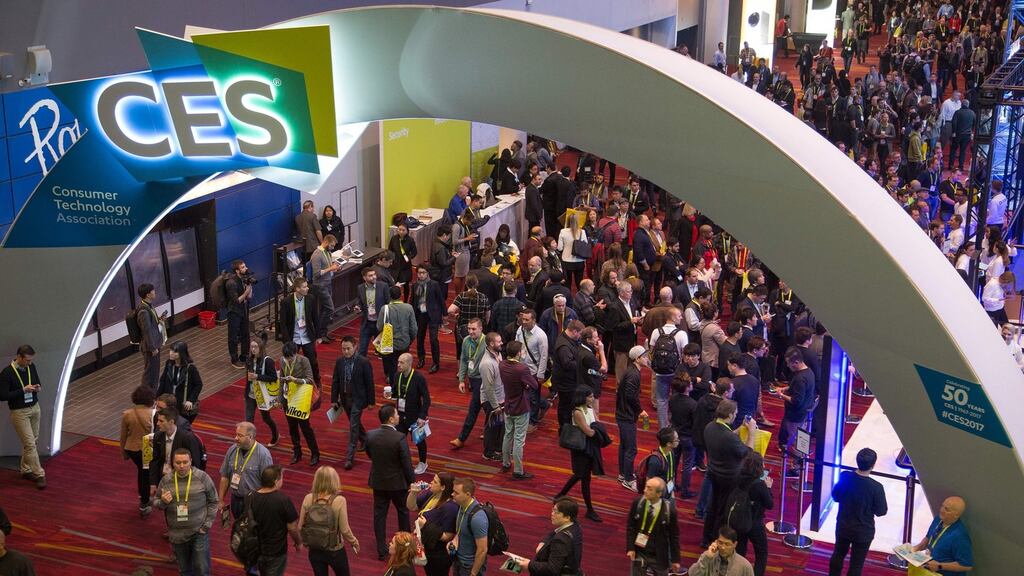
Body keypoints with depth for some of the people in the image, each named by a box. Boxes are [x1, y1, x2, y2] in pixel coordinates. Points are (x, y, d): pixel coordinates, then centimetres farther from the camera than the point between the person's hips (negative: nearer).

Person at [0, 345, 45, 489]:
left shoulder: (31, 367, 1)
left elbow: (38, 382, 16)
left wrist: (38, 387, -9)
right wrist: (23, 390, -23)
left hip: (35, 408, 6)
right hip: (19, 412, -6)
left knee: (32, 442, 12)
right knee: (30, 444, -7)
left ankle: (26, 470, 26)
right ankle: (39, 475, -3)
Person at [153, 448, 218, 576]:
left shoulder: (202, 477, -10)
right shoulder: (166, 480, -4)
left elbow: (213, 501, -2)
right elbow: (156, 503, 8)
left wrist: (207, 524, -6)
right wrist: (162, 502, -16)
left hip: (199, 532, -2)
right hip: (177, 534, 3)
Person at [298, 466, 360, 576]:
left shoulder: (308, 499, -11)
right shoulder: (339, 501, -21)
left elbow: (300, 526, -5)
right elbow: (344, 529, -17)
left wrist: (304, 541, 15)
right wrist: (354, 541, 3)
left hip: (314, 550, 3)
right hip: (335, 551, -3)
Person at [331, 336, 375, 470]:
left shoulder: (364, 362, -15)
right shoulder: (339, 362, -2)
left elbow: (369, 383, -9)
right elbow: (335, 381, 5)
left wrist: (371, 402, -6)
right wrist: (334, 400, 5)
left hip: (358, 398, -5)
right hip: (345, 398, 5)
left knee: (353, 426, -8)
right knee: (355, 423, 22)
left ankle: (349, 457, -5)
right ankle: (364, 440, 48)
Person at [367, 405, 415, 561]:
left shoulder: (370, 435, -12)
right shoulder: (399, 438, -26)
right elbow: (407, 463, -19)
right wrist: (412, 482, -4)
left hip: (378, 481, 3)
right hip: (397, 482, -3)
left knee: (379, 514, 13)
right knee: (403, 512, 20)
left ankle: (381, 550, 18)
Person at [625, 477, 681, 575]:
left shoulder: (669, 510, -19)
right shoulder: (637, 503, -13)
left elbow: (674, 536, -8)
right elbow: (630, 526, -2)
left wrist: (675, 559, -4)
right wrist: (630, 548, -9)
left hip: (659, 557, -2)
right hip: (638, 553, 2)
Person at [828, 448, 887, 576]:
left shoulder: (844, 477, -16)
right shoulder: (876, 487, -27)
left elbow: (835, 496, 0)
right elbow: (881, 511, -14)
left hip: (843, 527, 4)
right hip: (863, 531, -4)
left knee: (838, 555, 25)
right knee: (856, 563, 13)